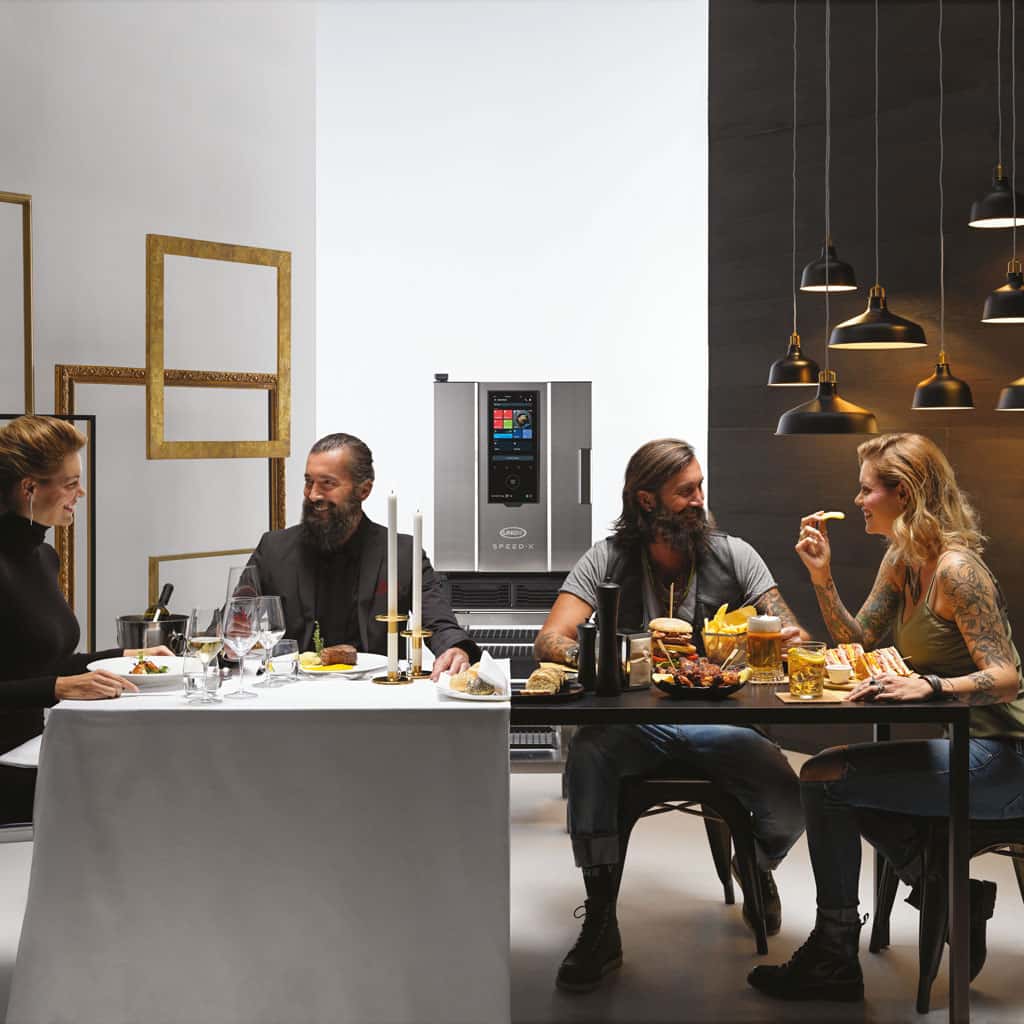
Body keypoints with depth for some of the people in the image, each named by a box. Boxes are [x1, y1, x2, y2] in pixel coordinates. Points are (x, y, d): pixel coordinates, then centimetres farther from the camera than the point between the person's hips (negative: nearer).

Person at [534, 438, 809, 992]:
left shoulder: (733, 555, 3)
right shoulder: (608, 560, -1)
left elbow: (790, 635, 1)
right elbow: (549, 641, -11)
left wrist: (792, 641, -26)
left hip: (716, 720, 1)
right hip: (635, 723, -1)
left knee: (788, 806, -26)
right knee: (587, 754, -36)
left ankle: (756, 867, 16)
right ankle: (600, 925, -21)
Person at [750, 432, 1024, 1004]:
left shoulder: (955, 569, -19)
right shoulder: (900, 563, 10)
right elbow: (858, 644, 12)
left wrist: (932, 686, -40)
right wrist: (822, 578, 1)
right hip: (951, 741, 10)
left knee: (826, 779, -18)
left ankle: (834, 960, -7)